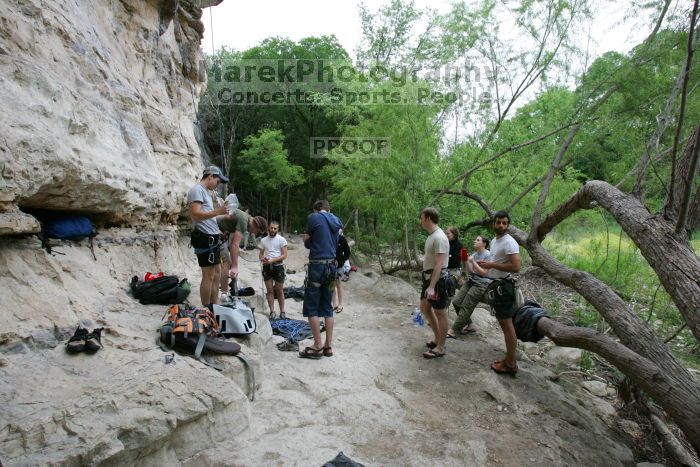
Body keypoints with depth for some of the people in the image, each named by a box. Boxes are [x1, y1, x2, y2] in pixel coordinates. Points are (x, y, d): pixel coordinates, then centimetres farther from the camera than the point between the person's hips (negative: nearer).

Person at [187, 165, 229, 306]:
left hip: (212, 238, 10)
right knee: (209, 276, -6)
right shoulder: (197, 190, -9)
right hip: (205, 238, -10)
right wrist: (218, 211, -27)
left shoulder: (205, 191, 20)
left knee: (216, 273, 14)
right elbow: (196, 214, -22)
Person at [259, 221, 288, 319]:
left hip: (278, 266, -3)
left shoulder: (281, 239, -3)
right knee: (270, 290, 4)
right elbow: (261, 254, 13)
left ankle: (282, 311, 10)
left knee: (279, 291, 2)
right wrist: (263, 259, -12)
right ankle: (272, 311, 9)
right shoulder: (263, 240, 8)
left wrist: (272, 260, -19)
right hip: (267, 267, 3)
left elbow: (284, 255, -9)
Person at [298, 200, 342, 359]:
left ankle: (317, 346, 3)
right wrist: (308, 240, 5)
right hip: (332, 265, 6)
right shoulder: (336, 222, 14)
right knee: (327, 307, 11)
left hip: (317, 265, -6)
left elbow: (308, 243, 2)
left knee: (311, 308, 2)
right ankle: (328, 346, 14)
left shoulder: (313, 217, -4)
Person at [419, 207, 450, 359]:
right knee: (425, 308, 19)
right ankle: (437, 338, 33)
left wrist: (432, 287, -30)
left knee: (440, 313, 1)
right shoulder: (431, 235, 9)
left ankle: (440, 348, 12)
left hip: (437, 279, -10)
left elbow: (439, 265, -26)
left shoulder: (439, 238, -21)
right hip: (428, 277, 10)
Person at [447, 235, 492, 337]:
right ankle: (468, 326, 12)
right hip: (471, 281, 8)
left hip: (481, 284, -8)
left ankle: (453, 331, -4)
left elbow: (484, 273, -13)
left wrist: (472, 261, -15)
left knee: (466, 307, -10)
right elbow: (470, 271, 12)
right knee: (456, 301, -2)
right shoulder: (475, 254, 12)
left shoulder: (487, 255, -9)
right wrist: (466, 260, -2)